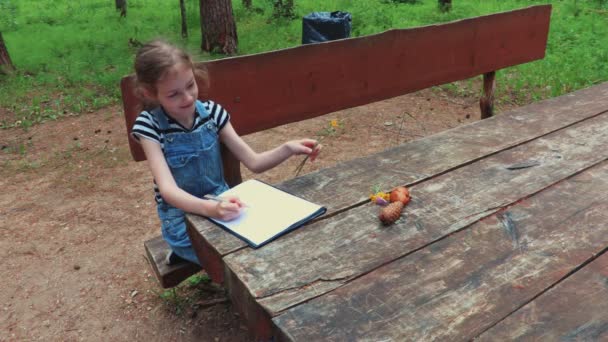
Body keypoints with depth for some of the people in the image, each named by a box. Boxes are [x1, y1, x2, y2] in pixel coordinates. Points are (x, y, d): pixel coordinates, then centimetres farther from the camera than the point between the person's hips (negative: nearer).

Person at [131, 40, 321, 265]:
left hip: (221, 202, 6)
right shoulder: (149, 125, -15)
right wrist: (210, 209, -43)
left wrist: (288, 149, -20)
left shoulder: (212, 112, -5)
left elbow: (253, 162, -2)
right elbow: (168, 189, -25)